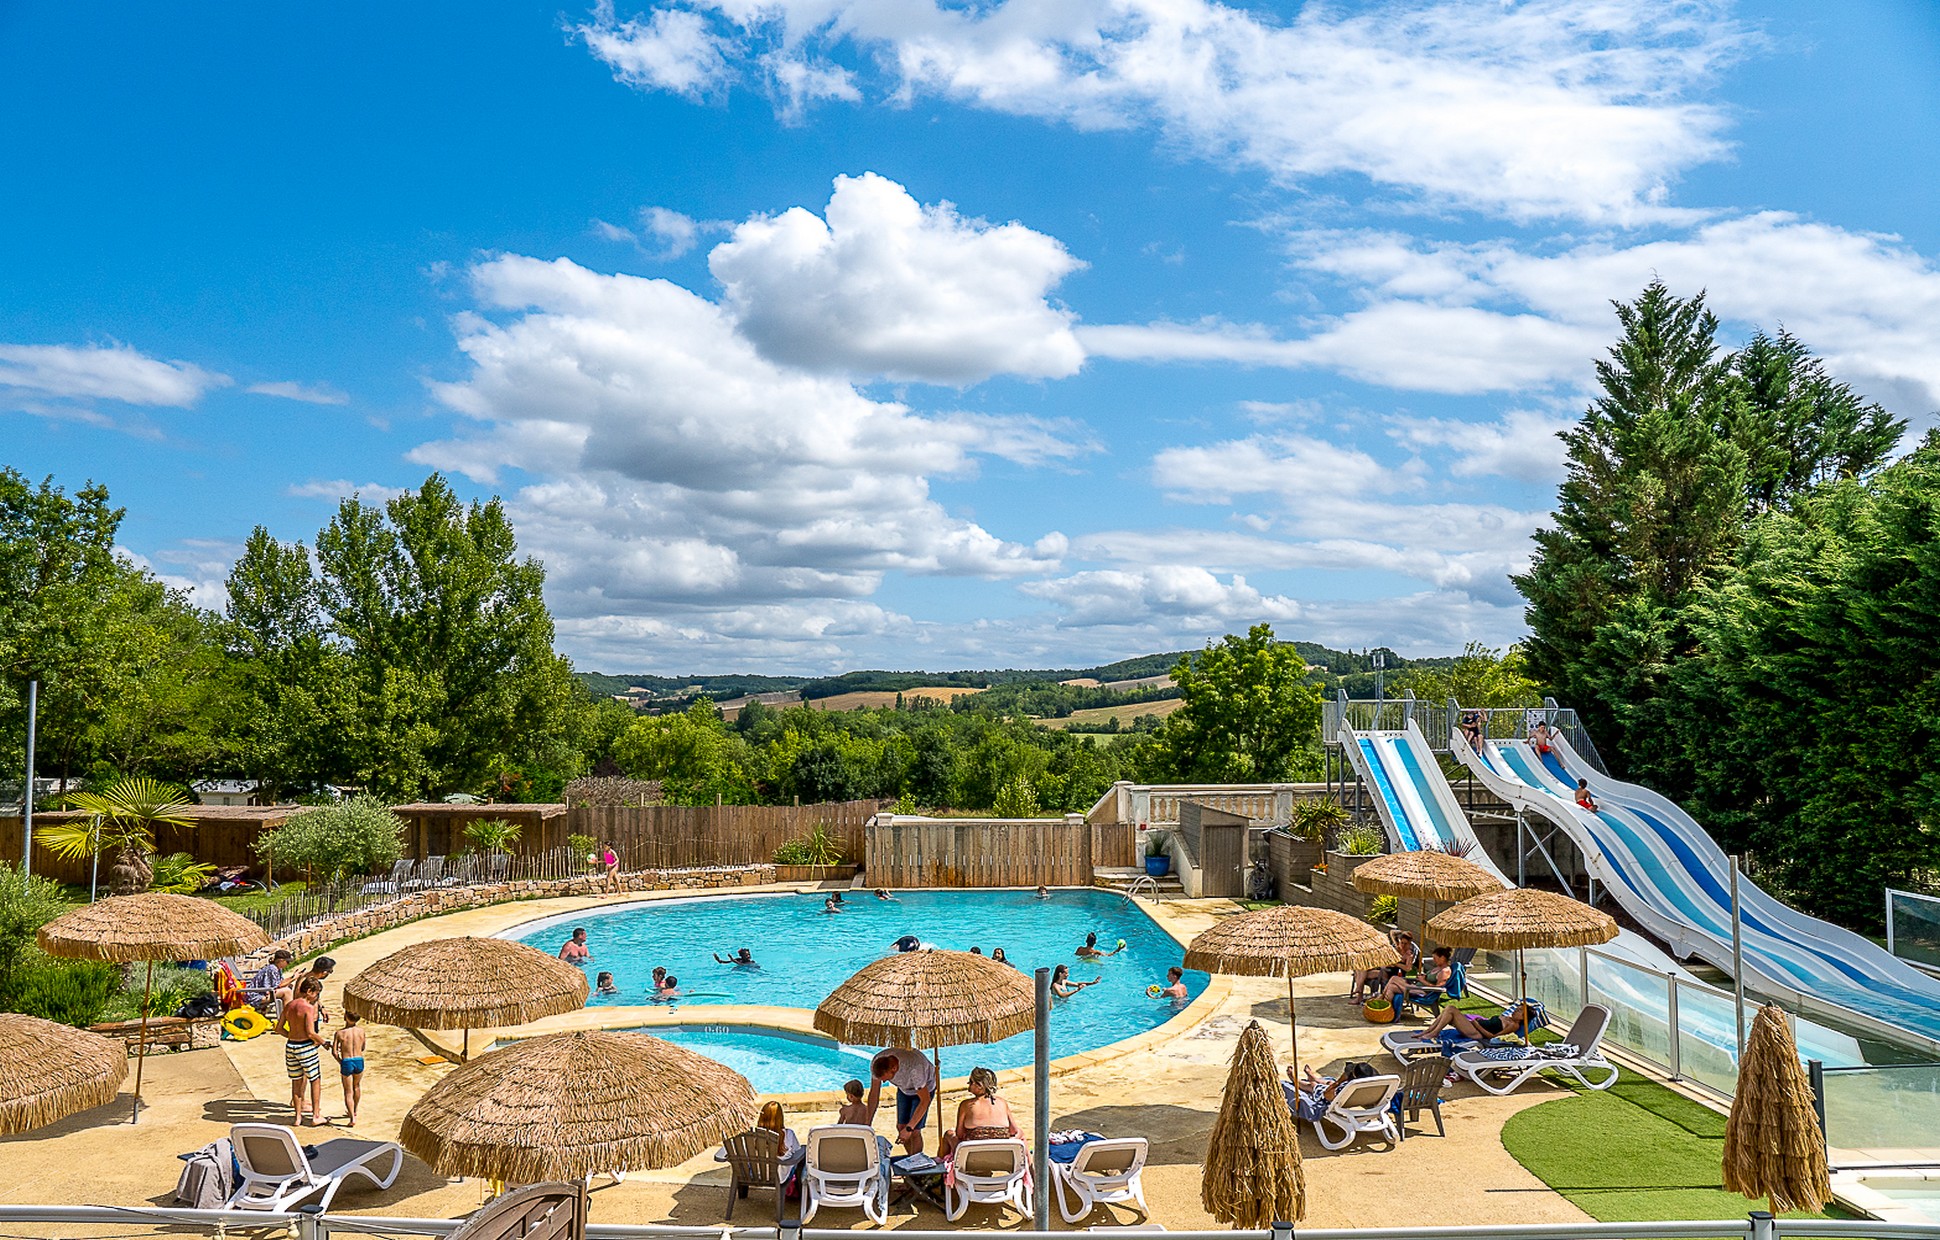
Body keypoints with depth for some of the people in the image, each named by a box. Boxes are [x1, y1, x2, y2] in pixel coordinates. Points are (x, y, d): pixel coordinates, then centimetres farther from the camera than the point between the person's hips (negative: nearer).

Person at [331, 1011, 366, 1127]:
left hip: (346, 1062, -3)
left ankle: (352, 1118, -5)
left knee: (348, 1091, 6)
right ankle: (354, 1111, 41)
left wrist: (340, 1062, 8)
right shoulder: (361, 1030, 0)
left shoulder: (340, 1033, -7)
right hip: (359, 1061, 3)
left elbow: (334, 1051, -9)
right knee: (356, 1086, 27)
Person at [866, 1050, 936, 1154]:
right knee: (900, 1127, 3)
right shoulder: (876, 1063, -29)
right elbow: (874, 1094, -18)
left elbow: (925, 1100, -37)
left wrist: (909, 1128, -38)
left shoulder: (914, 1068, -45)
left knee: (914, 1131, -10)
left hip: (925, 1088, -5)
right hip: (904, 1088, 5)